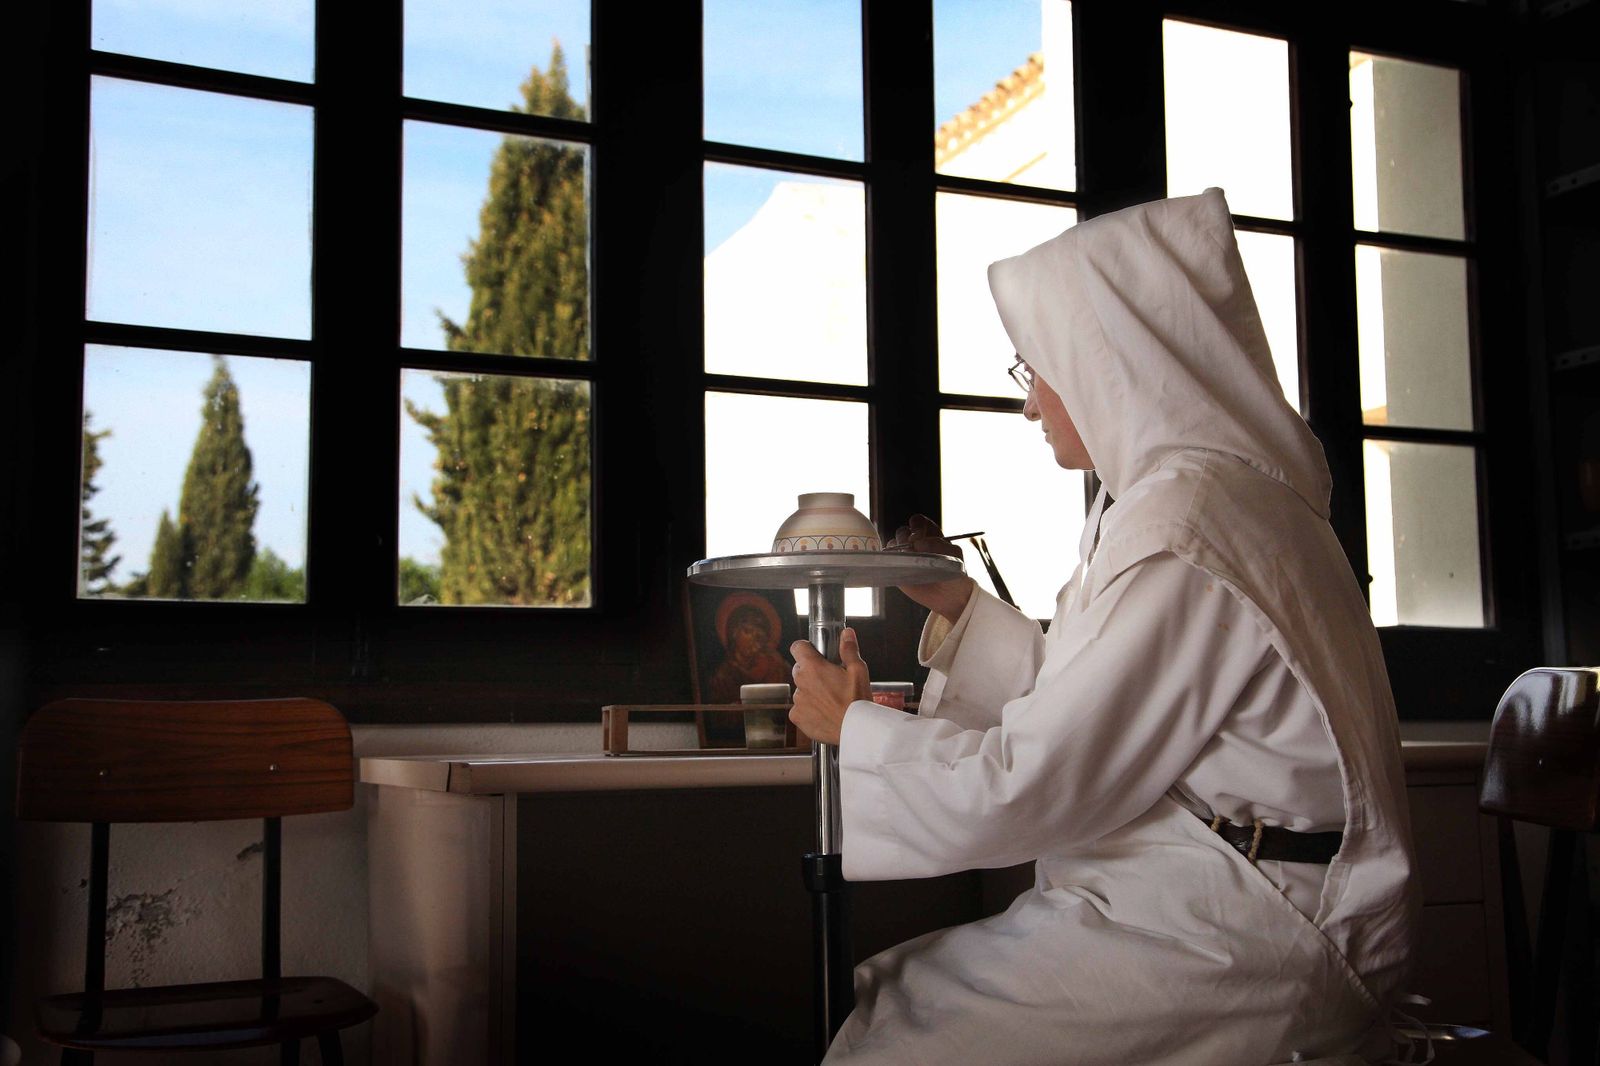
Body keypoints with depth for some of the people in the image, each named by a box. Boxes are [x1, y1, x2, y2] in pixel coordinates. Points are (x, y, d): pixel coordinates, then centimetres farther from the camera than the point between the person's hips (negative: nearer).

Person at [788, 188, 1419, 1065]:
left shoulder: (1184, 534, -20)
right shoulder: (1220, 493, 14)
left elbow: (1032, 789, -18)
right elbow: (1086, 708, 18)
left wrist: (853, 727, -4)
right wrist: (959, 606, 20)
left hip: (1240, 949, -10)